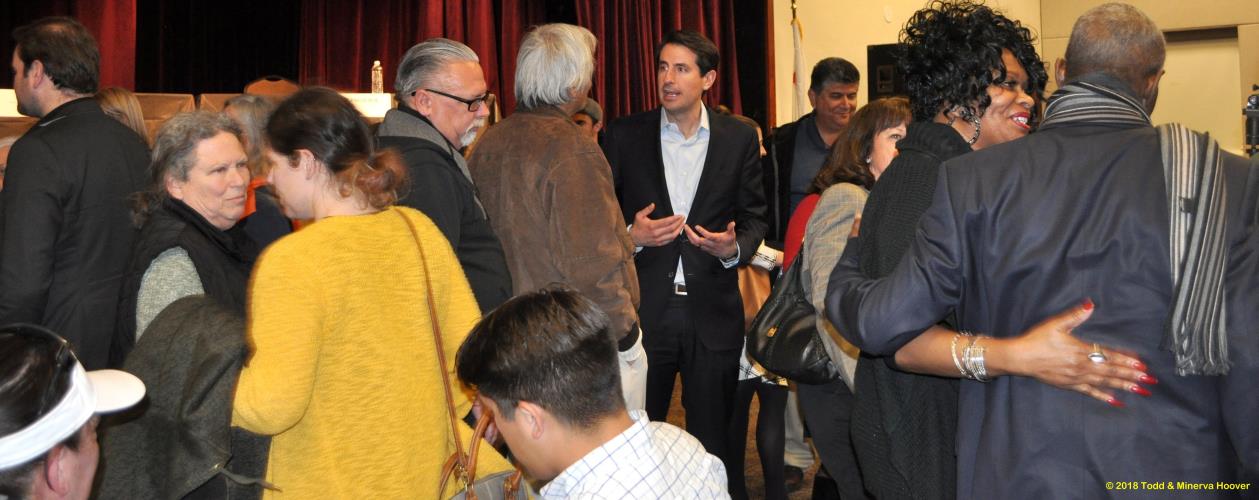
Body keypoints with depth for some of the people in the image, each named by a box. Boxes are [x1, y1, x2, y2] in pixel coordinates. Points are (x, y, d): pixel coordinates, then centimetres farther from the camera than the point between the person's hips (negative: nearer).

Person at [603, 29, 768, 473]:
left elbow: (754, 217, 8)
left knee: (713, 442, 12)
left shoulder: (739, 140, 3)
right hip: (642, 310, 0)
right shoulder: (623, 136, 0)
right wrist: (630, 236, -15)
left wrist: (734, 248, -12)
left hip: (713, 314, 1)